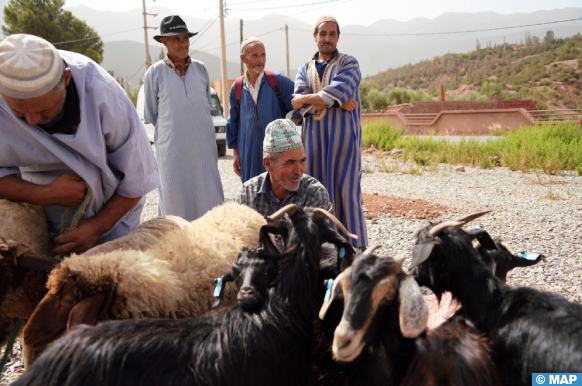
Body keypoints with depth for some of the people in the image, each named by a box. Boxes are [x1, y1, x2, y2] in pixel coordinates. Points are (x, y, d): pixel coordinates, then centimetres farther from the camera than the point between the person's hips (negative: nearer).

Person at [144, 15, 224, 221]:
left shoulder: (200, 68, 5)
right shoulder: (155, 72, -3)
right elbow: (150, 115, 6)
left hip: (203, 146, 2)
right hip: (171, 148, -2)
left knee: (208, 196, 3)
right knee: (175, 198, 5)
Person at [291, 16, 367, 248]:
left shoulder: (349, 64, 7)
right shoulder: (305, 69, 16)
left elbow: (337, 91, -13)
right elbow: (299, 102, -2)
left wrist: (307, 99, -6)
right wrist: (336, 102, -12)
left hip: (344, 136, -3)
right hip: (314, 138, 3)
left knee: (346, 189, -5)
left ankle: (356, 246, 0)